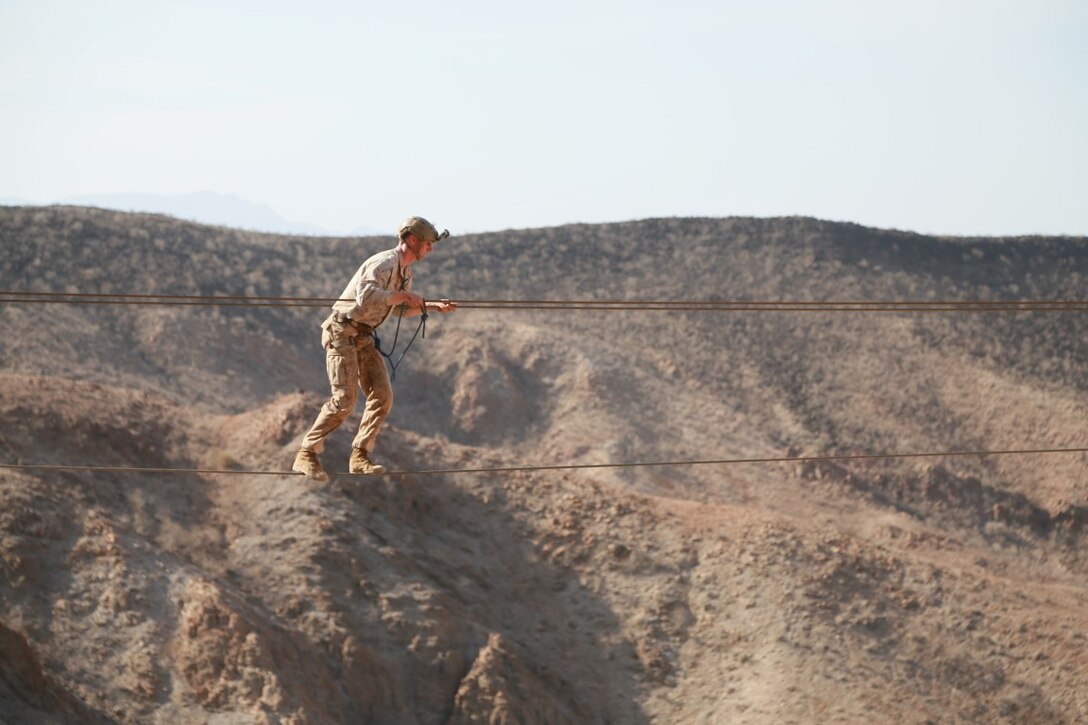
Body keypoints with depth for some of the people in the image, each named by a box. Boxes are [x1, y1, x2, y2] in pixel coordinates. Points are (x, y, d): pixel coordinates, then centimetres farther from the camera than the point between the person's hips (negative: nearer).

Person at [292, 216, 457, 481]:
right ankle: (306, 456, -11)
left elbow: (402, 310, 28)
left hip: (364, 337, 9)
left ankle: (359, 456, 4)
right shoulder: (383, 263, -19)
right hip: (342, 332, -9)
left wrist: (433, 306, 17)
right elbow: (366, 297, -37)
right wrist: (402, 295, -26)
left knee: (382, 396, -2)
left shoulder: (405, 272, 13)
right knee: (345, 399, -16)